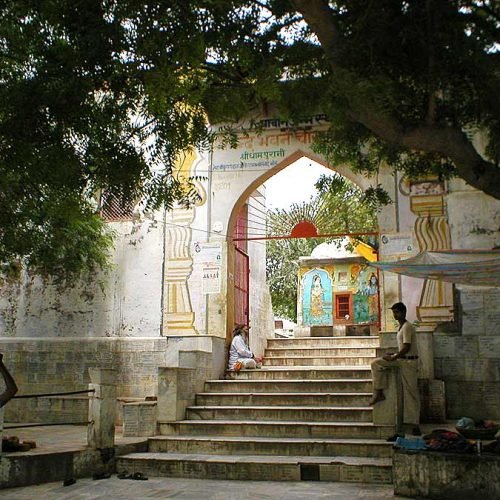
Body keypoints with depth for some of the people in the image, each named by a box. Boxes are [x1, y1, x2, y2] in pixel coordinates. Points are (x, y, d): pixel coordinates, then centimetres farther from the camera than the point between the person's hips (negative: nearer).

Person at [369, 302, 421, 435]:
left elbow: (406, 348, -22)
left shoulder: (407, 327, -15)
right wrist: (394, 354, 10)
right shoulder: (401, 327, 15)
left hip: (409, 361, -9)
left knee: (410, 392, -5)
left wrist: (393, 357, -15)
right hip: (402, 359, 9)